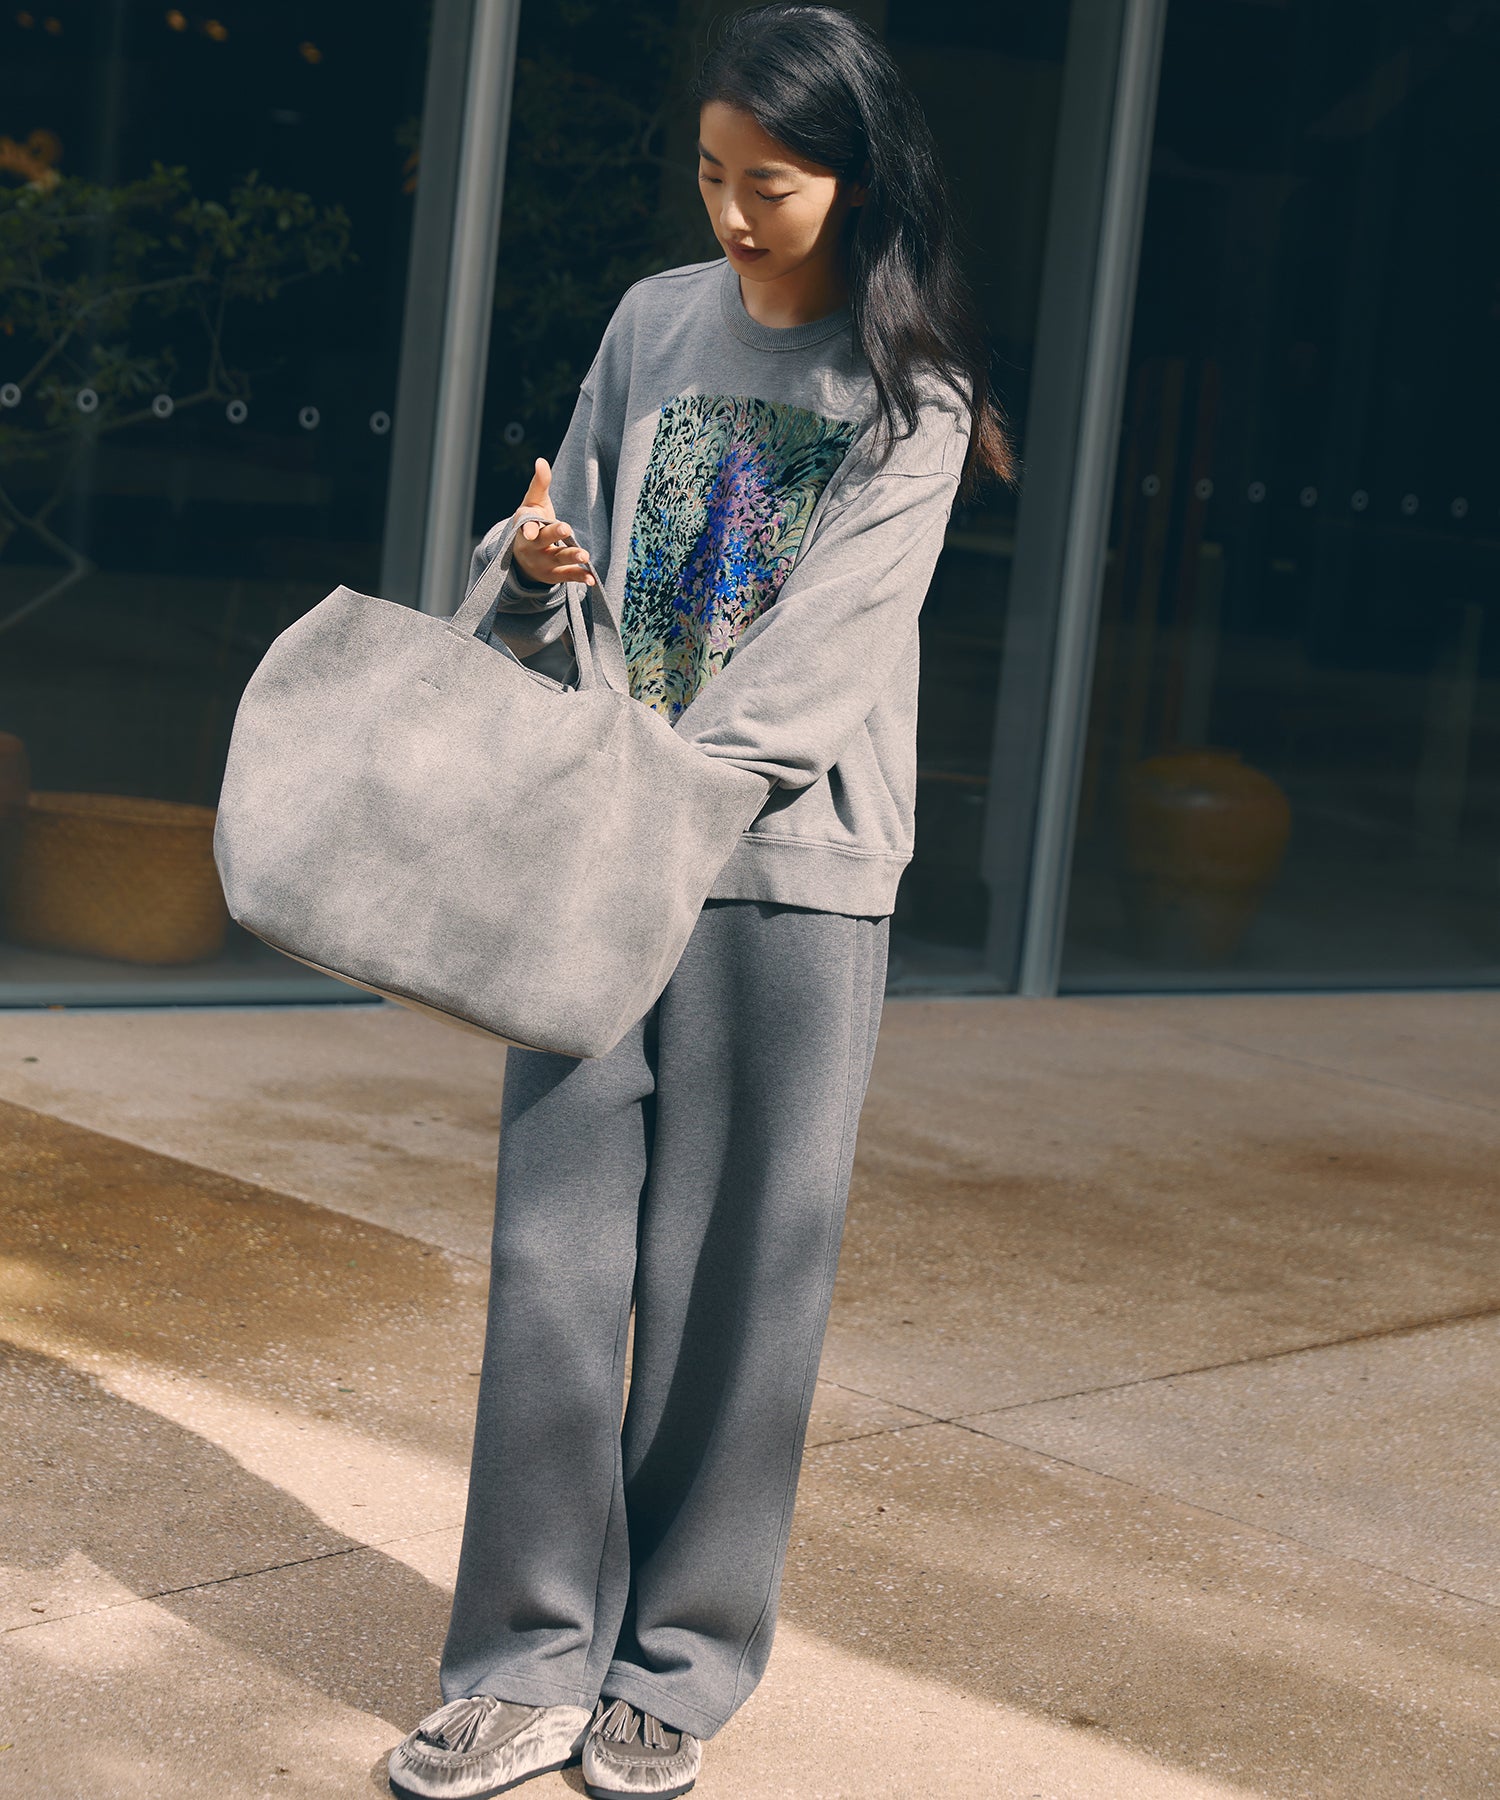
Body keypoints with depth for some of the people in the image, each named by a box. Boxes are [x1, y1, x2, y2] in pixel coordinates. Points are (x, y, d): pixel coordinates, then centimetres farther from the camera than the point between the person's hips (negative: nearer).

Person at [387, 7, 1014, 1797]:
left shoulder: (910, 380, -1)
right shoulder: (655, 322, 12)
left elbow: (834, 634, -12)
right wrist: (535, 569, -7)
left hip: (790, 860, -3)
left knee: (738, 1267, 0)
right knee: (556, 1243, 0)